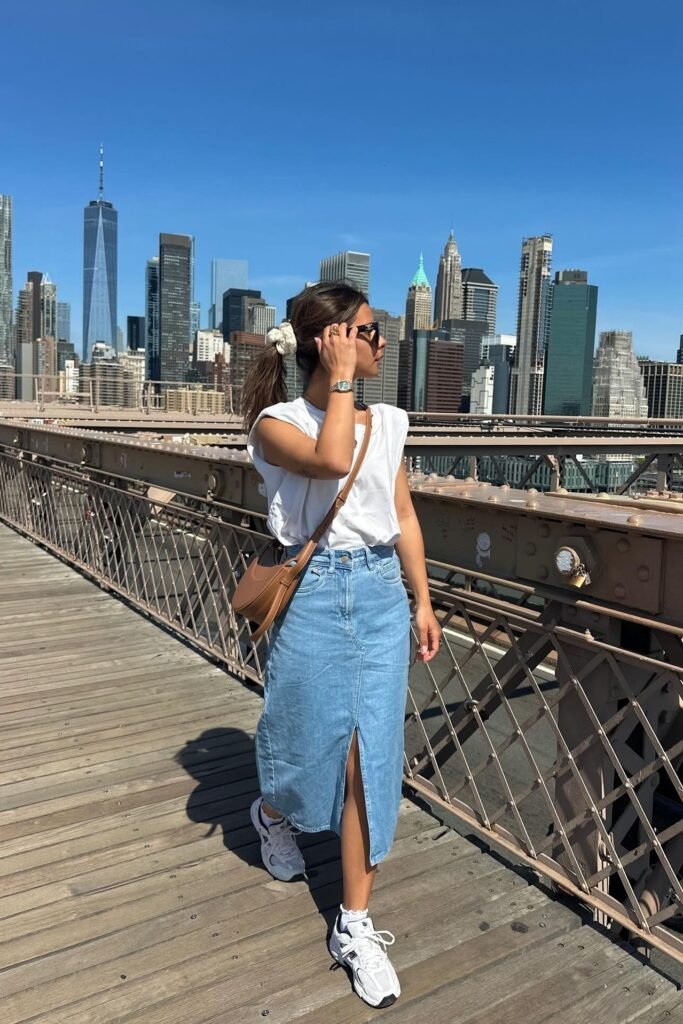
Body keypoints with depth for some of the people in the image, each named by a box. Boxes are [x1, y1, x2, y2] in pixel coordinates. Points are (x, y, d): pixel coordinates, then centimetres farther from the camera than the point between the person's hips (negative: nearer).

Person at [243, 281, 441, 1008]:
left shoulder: (387, 422, 7)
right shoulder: (277, 423, -7)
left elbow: (403, 517, 11)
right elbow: (331, 461, -28)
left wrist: (423, 603, 10)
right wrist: (342, 378, -17)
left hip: (382, 596, 4)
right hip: (314, 596, -4)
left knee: (372, 758, 5)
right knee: (308, 737, 13)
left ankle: (354, 926, 20)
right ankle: (272, 813, 51)